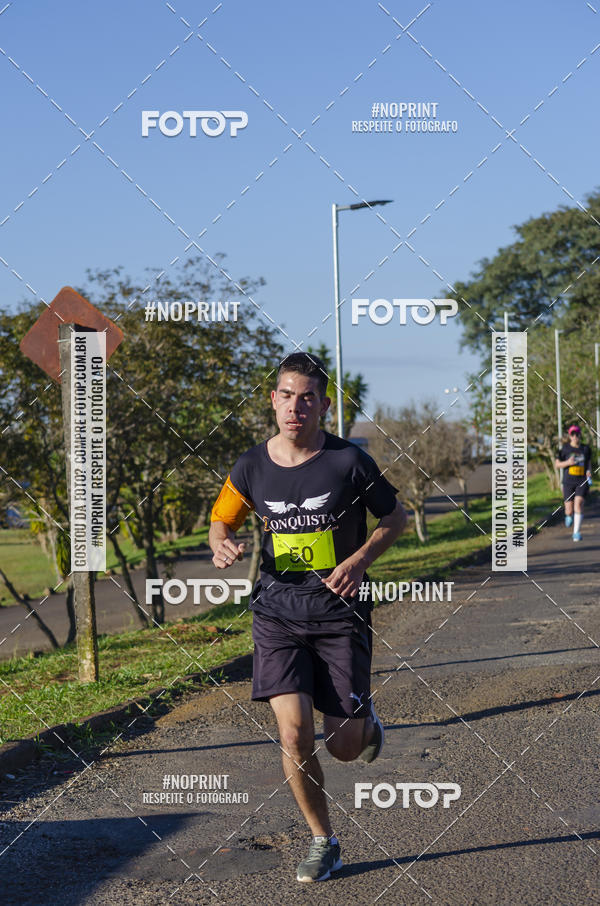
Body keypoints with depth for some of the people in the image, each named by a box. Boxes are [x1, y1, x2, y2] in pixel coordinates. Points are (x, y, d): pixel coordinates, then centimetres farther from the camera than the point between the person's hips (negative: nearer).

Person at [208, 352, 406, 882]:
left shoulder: (349, 461, -8)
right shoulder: (252, 468, -1)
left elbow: (396, 518, 5)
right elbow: (222, 520, 15)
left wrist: (359, 561, -11)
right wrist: (222, 545, -8)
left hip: (340, 614, -2)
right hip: (278, 614, 2)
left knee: (345, 748, -1)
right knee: (293, 733, -11)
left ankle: (364, 718, 38)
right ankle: (323, 842, 9)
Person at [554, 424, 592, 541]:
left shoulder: (585, 449, 6)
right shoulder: (565, 449, 0)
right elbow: (557, 464, 4)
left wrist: (589, 471, -1)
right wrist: (567, 463, -15)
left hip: (582, 482, 0)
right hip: (568, 482, 0)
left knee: (578, 503, -20)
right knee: (569, 510, 0)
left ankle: (576, 532, -16)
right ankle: (568, 515, 40)